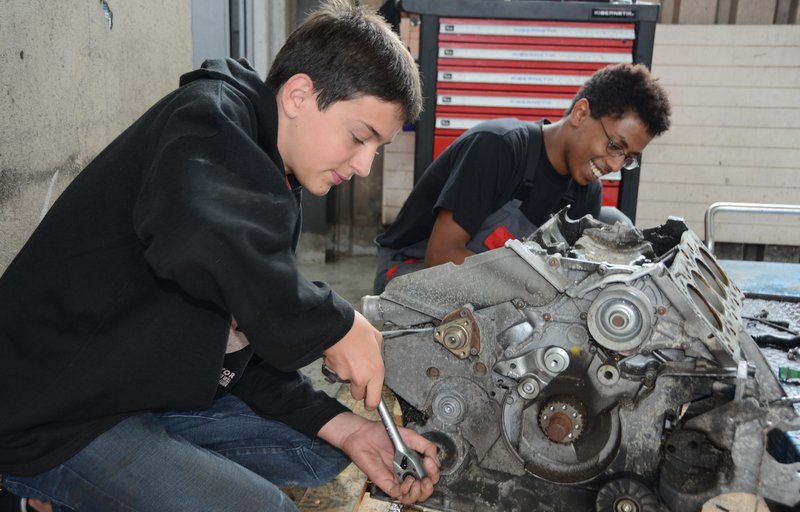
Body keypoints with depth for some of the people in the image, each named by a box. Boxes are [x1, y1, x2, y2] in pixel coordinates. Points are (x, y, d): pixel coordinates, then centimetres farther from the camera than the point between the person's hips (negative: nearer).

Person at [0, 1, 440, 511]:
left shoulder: (276, 187, 9)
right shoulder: (208, 116, -18)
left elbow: (249, 350, 8)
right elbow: (204, 243, -43)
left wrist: (342, 426, -5)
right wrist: (335, 326, -28)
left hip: (152, 393, 9)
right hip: (48, 419, -9)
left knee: (322, 451, 13)